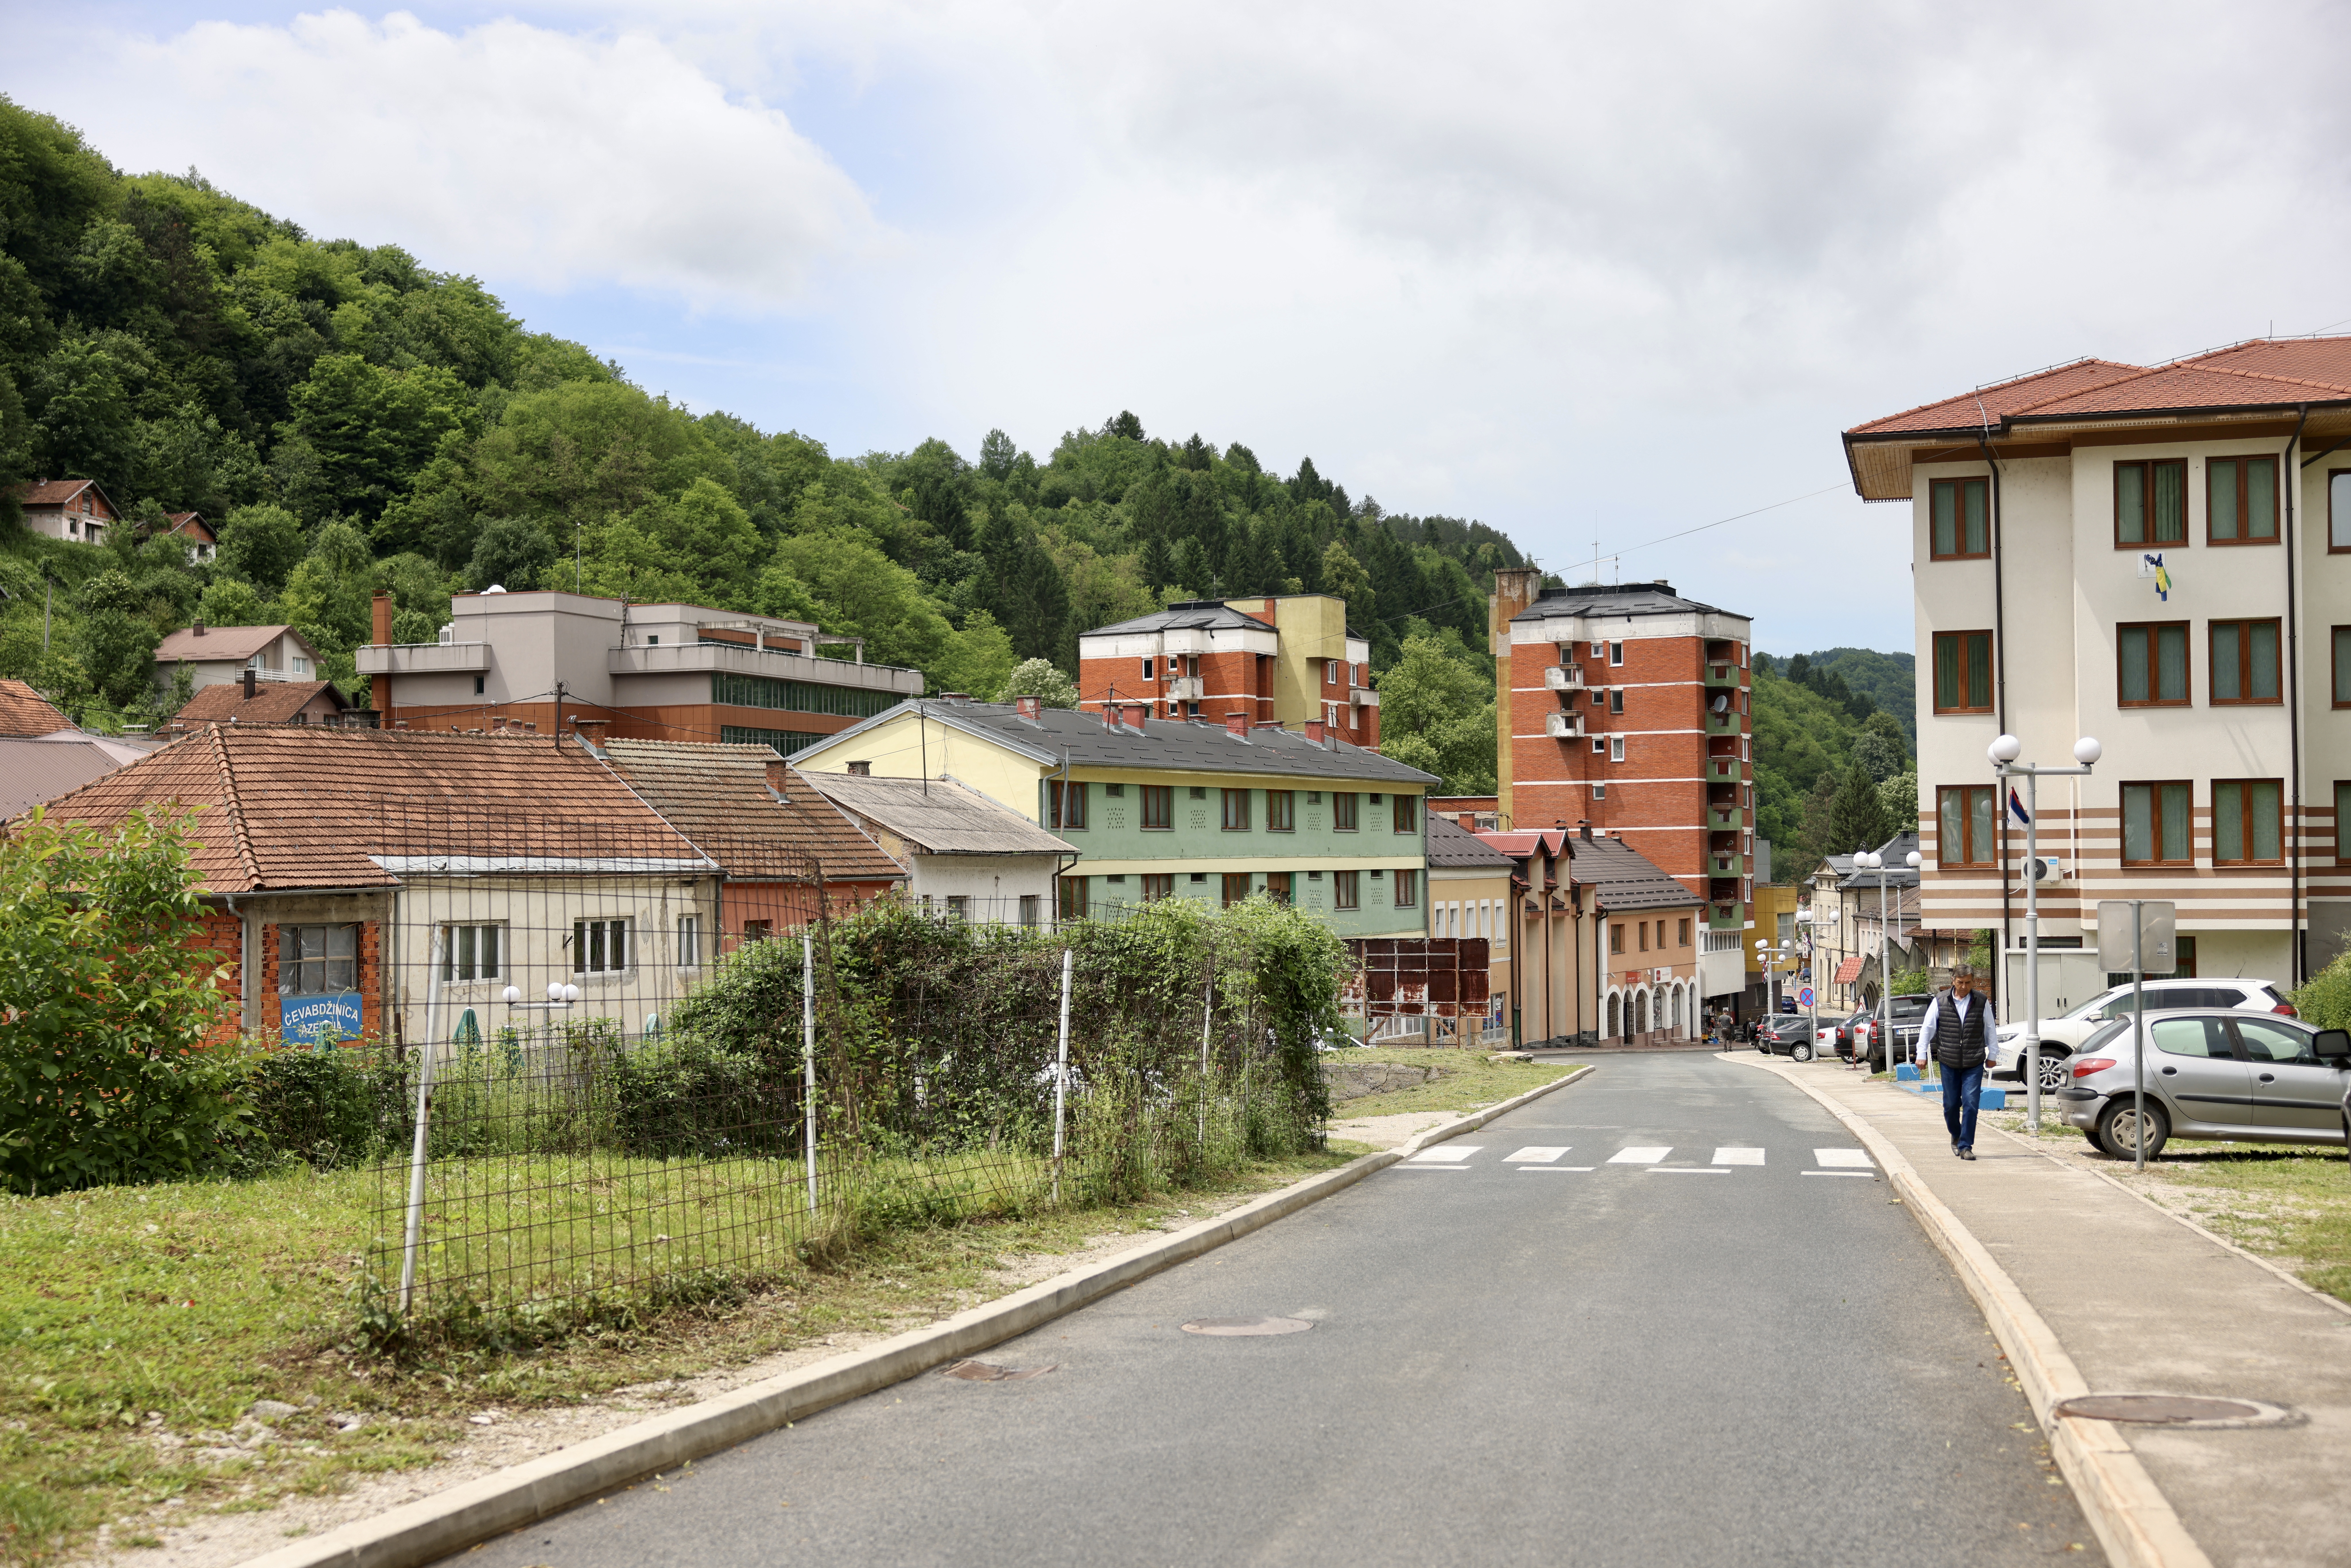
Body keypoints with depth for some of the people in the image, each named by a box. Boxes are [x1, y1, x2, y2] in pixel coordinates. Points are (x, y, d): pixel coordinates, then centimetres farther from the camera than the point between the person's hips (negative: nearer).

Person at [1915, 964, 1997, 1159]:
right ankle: (1956, 1135, 33)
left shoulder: (1982, 1003, 2)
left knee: (1971, 1104, -8)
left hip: (1974, 1064, -1)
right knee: (1951, 1104, 7)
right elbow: (1927, 1029, 6)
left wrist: (1993, 1055, 12)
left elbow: (1990, 1031, 11)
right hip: (1949, 1063, 1)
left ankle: (1965, 1146, -2)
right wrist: (1921, 1055, 3)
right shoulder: (1940, 1002, 1)